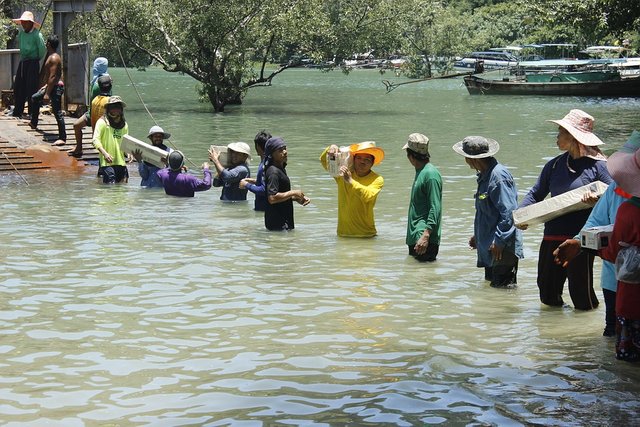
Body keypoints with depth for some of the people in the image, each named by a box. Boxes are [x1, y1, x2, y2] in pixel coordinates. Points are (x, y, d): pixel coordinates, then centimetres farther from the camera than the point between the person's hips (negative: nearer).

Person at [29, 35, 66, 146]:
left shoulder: (54, 58, -17)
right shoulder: (50, 56, 14)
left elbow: (53, 77, -23)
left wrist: (47, 93, -24)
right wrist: (46, 85, 29)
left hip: (56, 87, -11)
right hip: (52, 86, 11)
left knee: (57, 112, -11)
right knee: (35, 98, 28)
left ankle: (62, 138, -11)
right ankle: (33, 123, 41)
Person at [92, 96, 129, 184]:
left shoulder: (124, 124, 16)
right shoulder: (102, 122, -2)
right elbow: (95, 140, -10)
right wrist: (105, 153, -24)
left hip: (121, 162, 6)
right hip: (107, 163, -6)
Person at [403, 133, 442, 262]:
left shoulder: (431, 174, -14)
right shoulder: (420, 172, 17)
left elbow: (435, 209, -20)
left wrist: (426, 236, -26)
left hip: (425, 241, -10)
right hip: (414, 238, 10)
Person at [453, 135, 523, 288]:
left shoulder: (498, 176, -19)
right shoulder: (485, 176, 13)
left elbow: (509, 211, -24)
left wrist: (499, 241, -23)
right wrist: (478, 235, 26)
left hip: (504, 247, -11)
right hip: (490, 245, 11)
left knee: (503, 288, -9)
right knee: (490, 283, 15)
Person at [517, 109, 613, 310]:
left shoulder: (598, 165, -4)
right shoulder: (554, 165, 13)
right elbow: (536, 193, 16)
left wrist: (598, 201, -28)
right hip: (552, 237, 6)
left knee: (581, 294, -2)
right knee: (547, 294, 11)